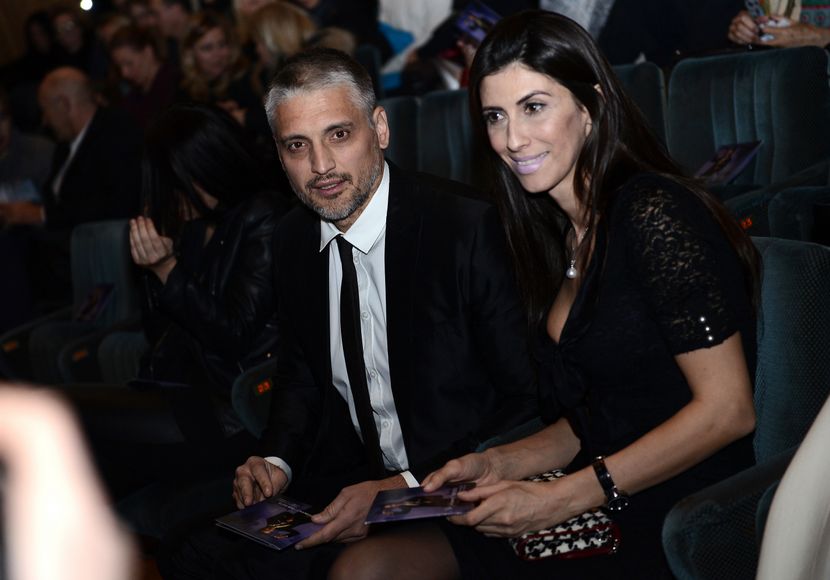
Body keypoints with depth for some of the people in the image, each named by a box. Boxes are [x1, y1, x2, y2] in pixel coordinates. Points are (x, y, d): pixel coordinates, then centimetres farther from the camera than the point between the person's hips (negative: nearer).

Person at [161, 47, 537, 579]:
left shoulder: (470, 227, -17)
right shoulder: (296, 238, 5)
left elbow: (526, 400, -16)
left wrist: (402, 488, -20)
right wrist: (277, 460, 1)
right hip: (350, 474, 6)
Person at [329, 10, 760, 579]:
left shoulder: (656, 213, -13)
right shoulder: (564, 237, 13)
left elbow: (727, 409, -17)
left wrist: (562, 499, -16)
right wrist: (500, 464, 1)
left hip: (673, 530, -7)